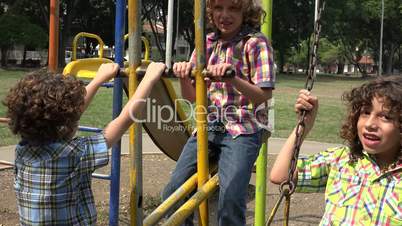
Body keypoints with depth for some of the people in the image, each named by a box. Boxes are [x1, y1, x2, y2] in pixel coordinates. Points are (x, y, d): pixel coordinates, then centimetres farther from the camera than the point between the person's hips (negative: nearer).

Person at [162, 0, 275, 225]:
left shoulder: (256, 42, -5)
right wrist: (184, 76, -10)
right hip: (208, 127, 5)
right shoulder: (208, 42, 10)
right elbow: (192, 96, 12)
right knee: (172, 195, -2)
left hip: (242, 130, -5)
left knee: (230, 199, -23)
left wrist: (232, 78, -30)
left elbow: (264, 95, -14)